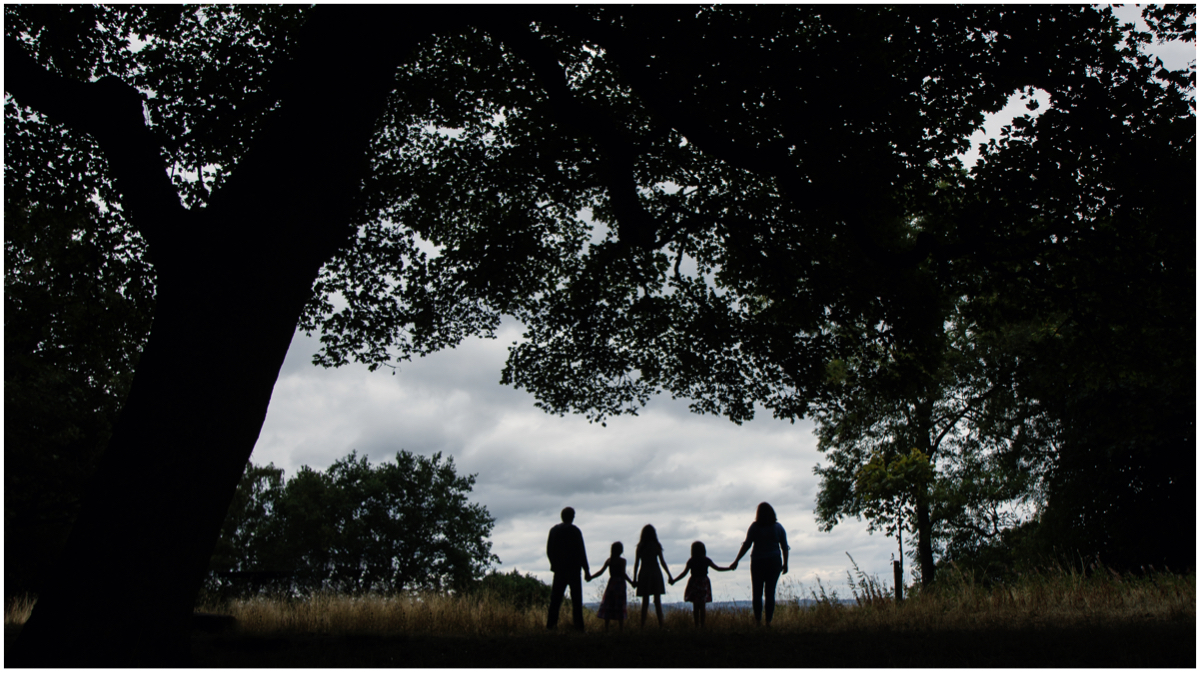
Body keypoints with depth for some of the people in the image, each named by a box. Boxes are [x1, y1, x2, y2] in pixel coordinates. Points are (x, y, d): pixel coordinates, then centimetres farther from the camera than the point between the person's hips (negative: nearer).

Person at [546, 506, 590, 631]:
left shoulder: (554, 530, 5)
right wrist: (586, 570, -4)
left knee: (556, 598, 8)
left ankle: (551, 624, 5)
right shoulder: (575, 531, -9)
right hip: (573, 569, -4)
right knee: (576, 598, 0)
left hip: (559, 569, 4)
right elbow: (581, 552, -10)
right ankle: (578, 626, -2)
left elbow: (549, 550, 8)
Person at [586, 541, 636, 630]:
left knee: (608, 606, 6)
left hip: (611, 583, 3)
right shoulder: (622, 560, -7)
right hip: (620, 583, -3)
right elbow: (623, 574, -14)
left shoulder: (609, 560, 4)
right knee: (619, 606, 0)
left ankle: (606, 627, 4)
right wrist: (631, 582, -14)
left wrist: (590, 577, 11)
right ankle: (621, 627, -2)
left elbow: (601, 571, 2)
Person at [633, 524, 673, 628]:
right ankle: (660, 625, 2)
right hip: (656, 573, 0)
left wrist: (634, 578, 5)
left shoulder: (640, 546, 0)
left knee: (645, 601, 7)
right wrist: (669, 575, 7)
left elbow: (636, 563, 0)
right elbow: (662, 562, 0)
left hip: (644, 574, 1)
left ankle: (643, 625, 4)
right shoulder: (657, 545, -1)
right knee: (657, 600, 5)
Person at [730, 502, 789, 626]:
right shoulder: (778, 527, 2)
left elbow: (746, 545, -9)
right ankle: (769, 621, 2)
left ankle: (758, 620, 2)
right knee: (770, 592, 6)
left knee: (757, 592, 7)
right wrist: (785, 563, 12)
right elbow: (785, 547, 2)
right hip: (774, 562, 2)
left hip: (758, 562, -2)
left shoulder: (755, 526, -5)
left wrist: (736, 561, -7)